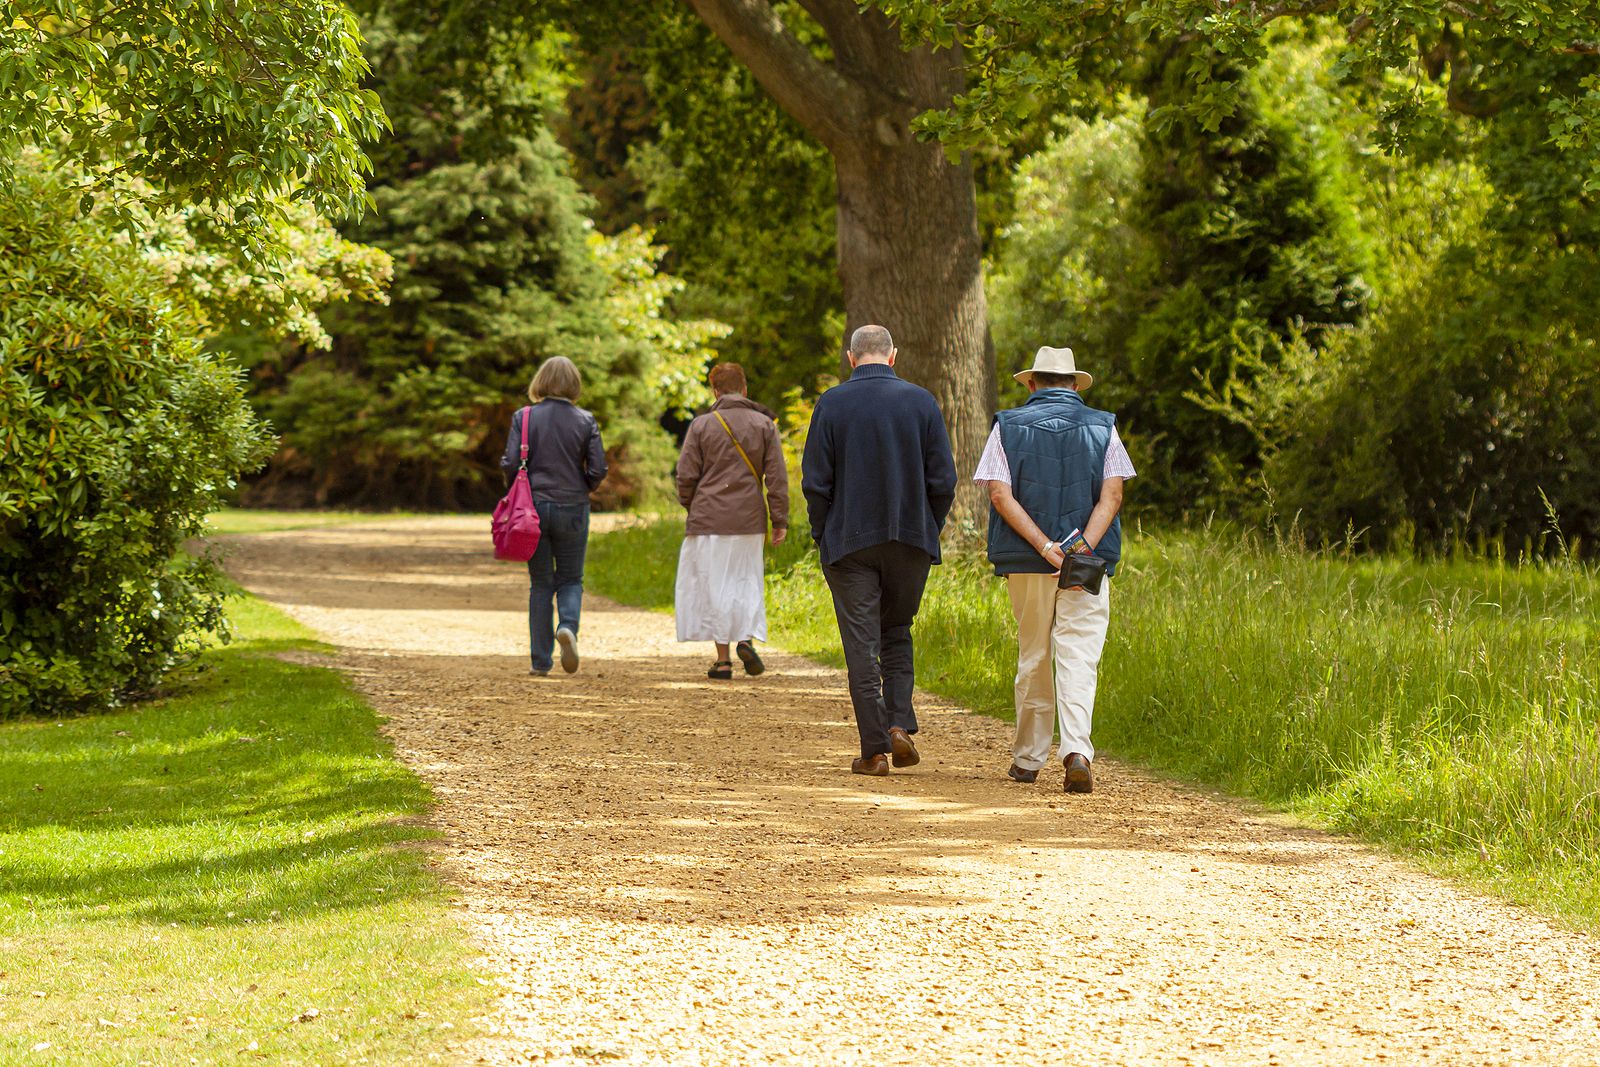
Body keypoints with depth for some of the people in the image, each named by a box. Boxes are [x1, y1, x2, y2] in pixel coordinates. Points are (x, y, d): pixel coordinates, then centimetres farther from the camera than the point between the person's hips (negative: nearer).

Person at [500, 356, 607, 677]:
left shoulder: (524, 418, -4)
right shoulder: (585, 421, -3)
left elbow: (510, 464, -9)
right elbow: (598, 470, -6)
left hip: (533, 507, 0)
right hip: (573, 509, 0)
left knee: (540, 584, 10)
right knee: (571, 579, 14)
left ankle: (541, 661, 8)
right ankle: (568, 626, -17)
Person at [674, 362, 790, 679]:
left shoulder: (702, 425, -2)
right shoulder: (764, 424, 2)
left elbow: (686, 475, -2)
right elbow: (777, 477, -1)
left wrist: (690, 507, 15)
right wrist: (780, 520, 2)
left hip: (709, 520, -2)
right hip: (749, 521, 2)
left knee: (714, 585, 5)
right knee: (746, 581, 16)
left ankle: (722, 659, 4)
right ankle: (747, 638, -8)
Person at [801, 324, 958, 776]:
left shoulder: (831, 404, -4)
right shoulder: (921, 402, 0)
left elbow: (815, 481, -5)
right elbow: (942, 480, -1)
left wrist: (823, 536, 6)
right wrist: (929, 530, 11)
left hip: (850, 542, -2)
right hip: (911, 542, 2)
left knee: (861, 644, 2)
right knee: (897, 632, 18)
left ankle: (874, 750, 0)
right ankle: (899, 725, 1)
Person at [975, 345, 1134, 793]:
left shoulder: (1008, 426, 4)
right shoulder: (1102, 427, 5)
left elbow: (1000, 494, -8)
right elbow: (1112, 495, -7)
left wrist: (1046, 548, -13)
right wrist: (1082, 549, -14)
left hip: (1025, 563, 1)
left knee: (1033, 657, 13)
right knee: (1078, 658, -5)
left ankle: (1028, 758, 20)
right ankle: (1077, 750, -24)